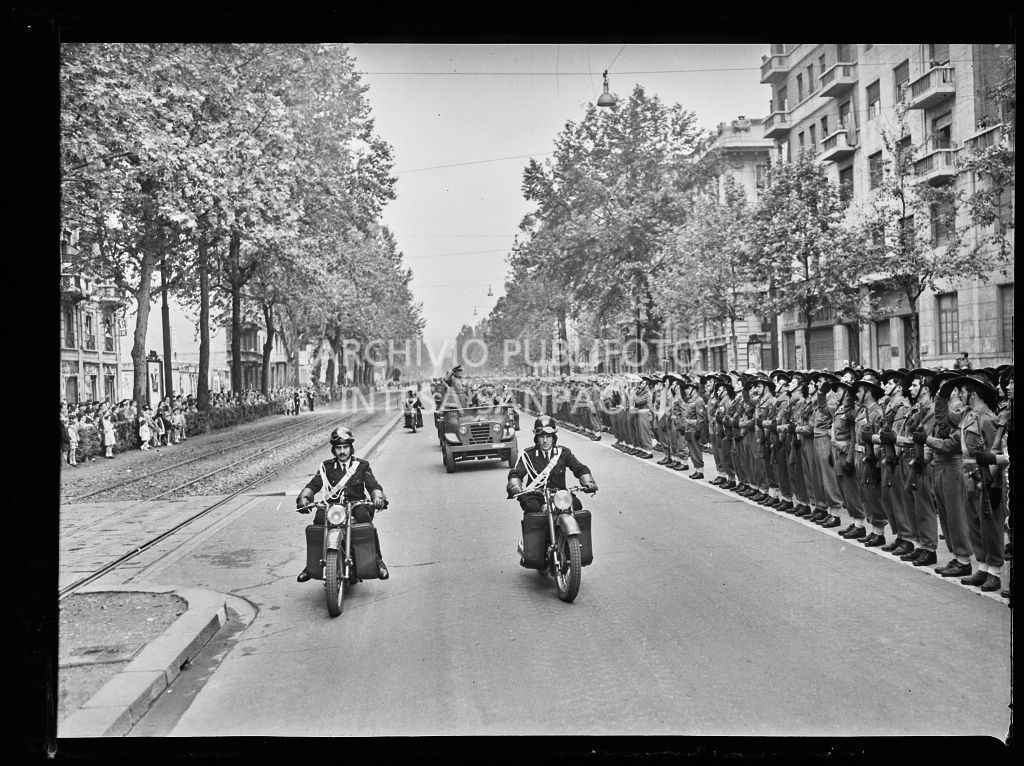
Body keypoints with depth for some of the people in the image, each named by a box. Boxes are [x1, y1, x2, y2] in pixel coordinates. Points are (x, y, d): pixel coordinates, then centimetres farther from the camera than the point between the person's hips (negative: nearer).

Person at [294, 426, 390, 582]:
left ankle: (377, 560, -22)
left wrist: (378, 497, -24)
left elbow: (373, 485, 0)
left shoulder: (362, 465, 10)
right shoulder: (326, 467, 11)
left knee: (364, 515, -35)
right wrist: (303, 497, -22)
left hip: (357, 504, -1)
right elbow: (313, 485, 0)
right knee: (319, 519, -29)